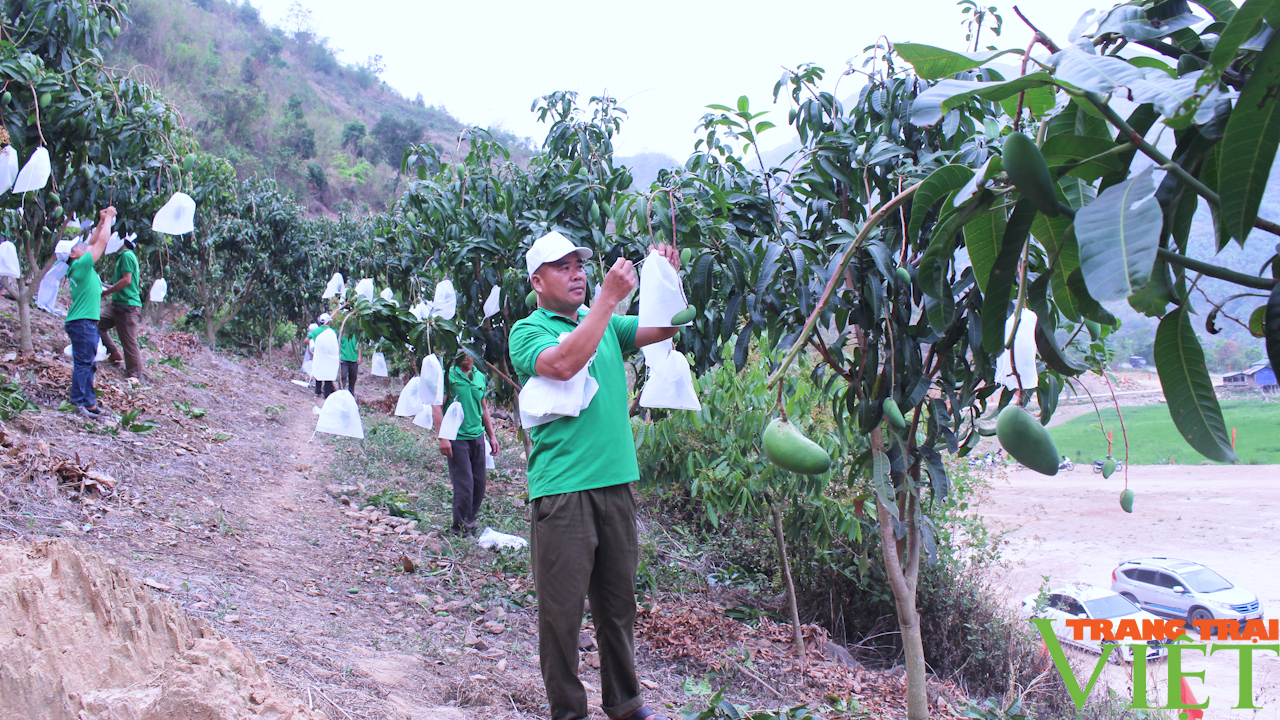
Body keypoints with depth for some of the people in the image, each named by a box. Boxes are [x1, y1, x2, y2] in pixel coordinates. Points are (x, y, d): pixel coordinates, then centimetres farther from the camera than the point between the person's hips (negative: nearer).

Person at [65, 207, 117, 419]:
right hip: (82, 322, -10)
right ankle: (80, 403, -8)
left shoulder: (82, 267, 15)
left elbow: (94, 242, 24)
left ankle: (88, 401, 17)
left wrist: (102, 222, 20)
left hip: (88, 323, 10)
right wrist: (107, 218, 1)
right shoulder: (80, 265, -10)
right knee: (83, 363, -8)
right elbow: (101, 242, -9)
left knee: (88, 364, 12)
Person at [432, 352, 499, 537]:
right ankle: (462, 527, 10)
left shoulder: (480, 377, 11)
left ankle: (469, 521, 24)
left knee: (479, 484, 8)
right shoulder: (448, 375, -8)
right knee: (464, 485, -5)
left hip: (478, 437, 6)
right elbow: (437, 407, -10)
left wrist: (492, 436, 19)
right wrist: (442, 438, -16)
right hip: (457, 437, -6)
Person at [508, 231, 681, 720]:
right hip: (562, 490, -6)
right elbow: (565, 363, -22)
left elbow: (665, 328, 12)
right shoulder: (527, 332, -2)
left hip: (616, 482, 6)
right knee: (562, 608, 0)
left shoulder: (606, 325, 16)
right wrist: (610, 297, -22)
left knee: (618, 601, 15)